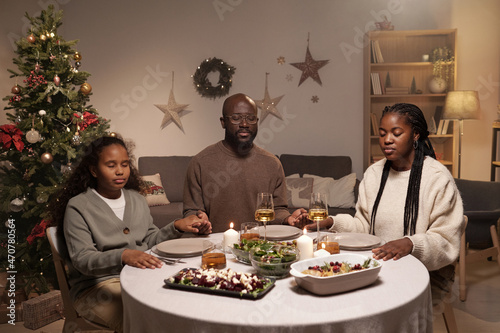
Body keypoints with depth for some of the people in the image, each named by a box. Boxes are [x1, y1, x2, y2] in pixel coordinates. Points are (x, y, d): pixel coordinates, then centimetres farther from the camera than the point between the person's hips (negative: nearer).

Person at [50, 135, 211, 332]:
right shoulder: (78, 207, -6)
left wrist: (177, 227, -1)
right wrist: (123, 256, -34)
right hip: (96, 285, -5)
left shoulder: (137, 199, 14)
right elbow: (82, 259, -16)